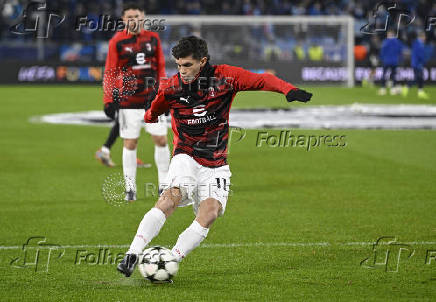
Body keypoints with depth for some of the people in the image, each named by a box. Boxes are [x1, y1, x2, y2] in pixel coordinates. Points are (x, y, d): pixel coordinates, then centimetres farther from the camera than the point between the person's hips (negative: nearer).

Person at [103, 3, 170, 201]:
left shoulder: (153, 39, 8)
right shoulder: (117, 42, -1)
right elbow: (110, 73, 0)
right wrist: (109, 100, -5)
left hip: (152, 100, 3)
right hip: (128, 101, -3)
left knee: (161, 140, 2)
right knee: (130, 144, 0)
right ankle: (130, 188, 8)